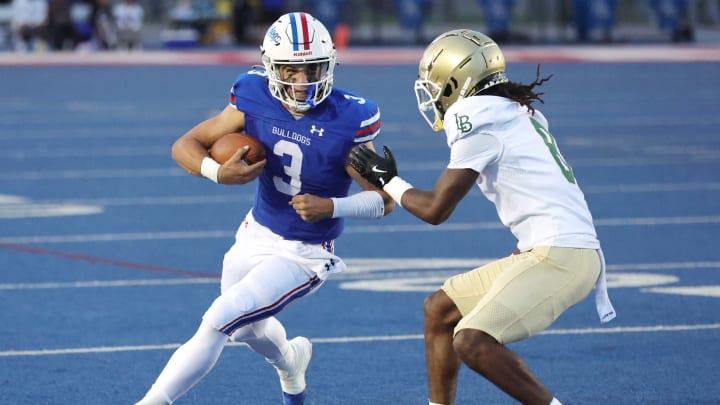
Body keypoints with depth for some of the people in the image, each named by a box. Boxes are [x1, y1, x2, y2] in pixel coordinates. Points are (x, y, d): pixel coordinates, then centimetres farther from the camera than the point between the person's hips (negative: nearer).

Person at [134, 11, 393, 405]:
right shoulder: (254, 102, -15)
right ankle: (289, 359, 62)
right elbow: (184, 146, -9)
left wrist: (331, 207, -34)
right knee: (246, 327, 28)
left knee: (219, 320, -18)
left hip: (303, 255, -5)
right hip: (256, 235, 5)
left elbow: (385, 199, -16)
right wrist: (218, 173, -30)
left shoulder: (347, 122, -24)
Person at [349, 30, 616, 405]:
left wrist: (388, 181, 9)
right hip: (545, 251, 10)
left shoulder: (479, 119, -10)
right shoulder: (518, 111, 17)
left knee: (473, 344, -21)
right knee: (439, 309, 17)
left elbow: (435, 209, -7)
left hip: (561, 256, -10)